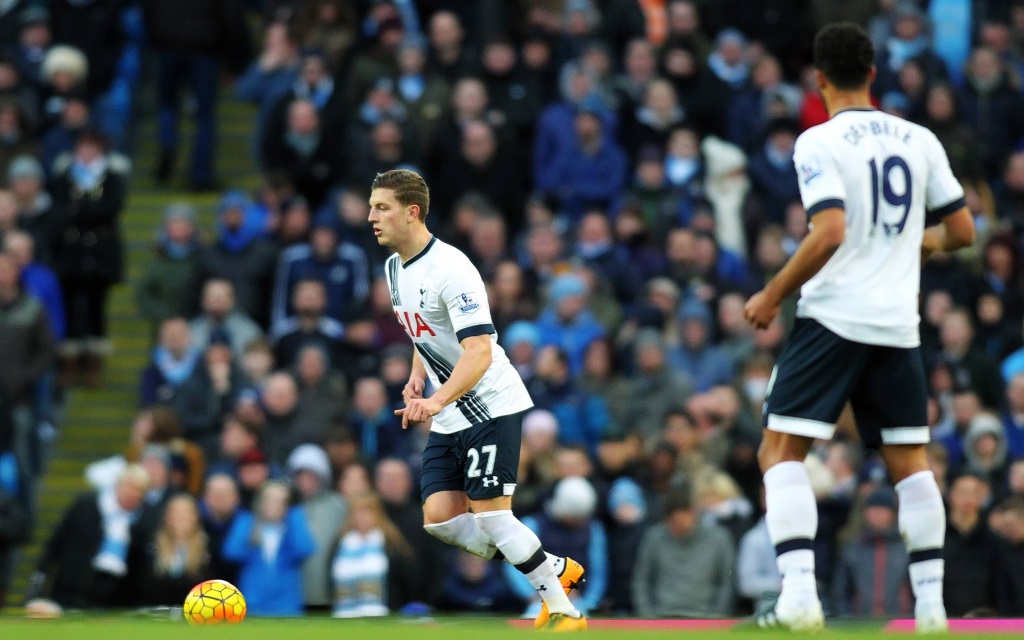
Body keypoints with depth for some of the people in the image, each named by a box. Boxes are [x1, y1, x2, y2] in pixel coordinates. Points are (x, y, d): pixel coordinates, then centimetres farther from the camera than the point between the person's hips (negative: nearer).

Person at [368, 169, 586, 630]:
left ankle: (563, 610, 1)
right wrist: (418, 376, 8)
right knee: (439, 517, -1)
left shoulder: (450, 268, -21)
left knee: (489, 514, -12)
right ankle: (554, 569, 12)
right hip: (449, 417, 9)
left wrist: (437, 401, -41)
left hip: (491, 405, -9)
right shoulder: (394, 268, 8)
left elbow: (479, 352, -29)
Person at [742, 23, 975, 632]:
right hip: (899, 324, 5)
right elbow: (962, 230, 11)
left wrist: (772, 296, -9)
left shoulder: (819, 143, -8)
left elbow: (830, 234, -19)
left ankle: (799, 592, -16)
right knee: (911, 461, 14)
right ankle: (931, 601, 9)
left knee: (781, 450, -1)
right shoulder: (920, 140, 8)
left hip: (833, 316, -5)